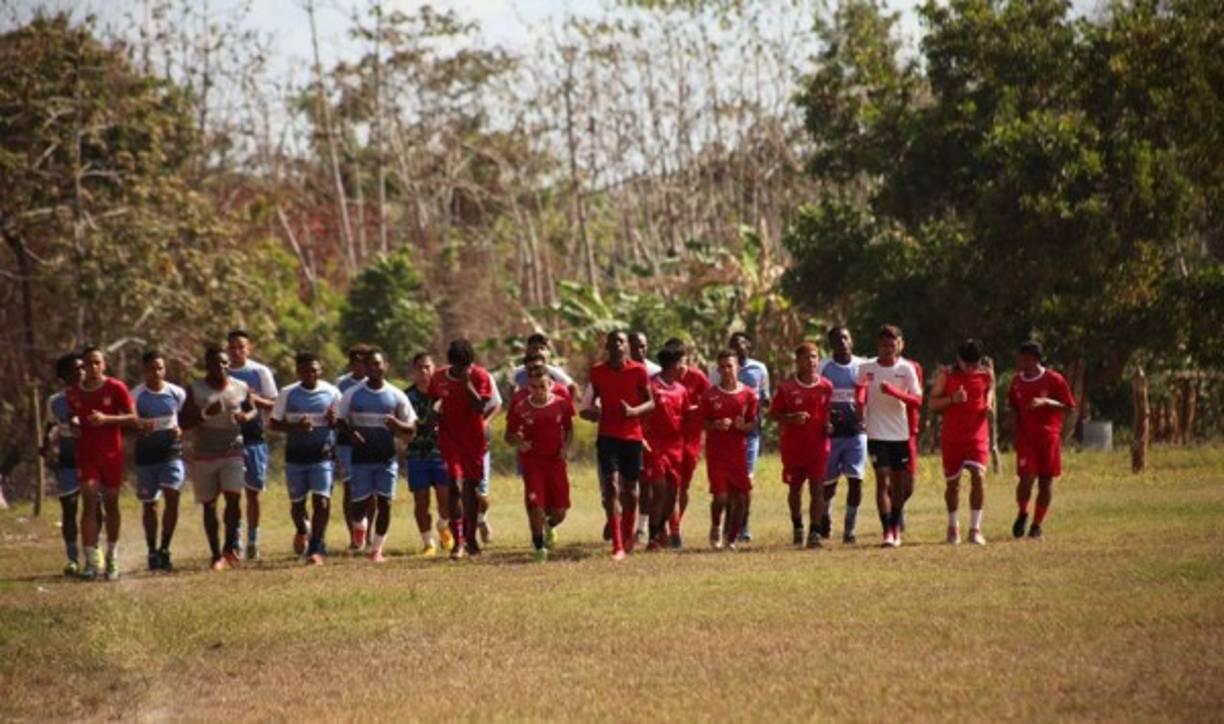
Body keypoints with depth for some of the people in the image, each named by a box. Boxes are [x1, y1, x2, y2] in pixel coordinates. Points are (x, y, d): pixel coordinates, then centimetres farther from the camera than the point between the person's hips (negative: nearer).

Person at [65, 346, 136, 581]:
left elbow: (132, 418, -5)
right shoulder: (73, 393, 4)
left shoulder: (116, 388, -3)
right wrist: (74, 423, -6)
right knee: (89, 503, -13)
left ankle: (111, 558, 26)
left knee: (111, 504, 10)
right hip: (86, 454, 0)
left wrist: (106, 419, -19)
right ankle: (91, 561, -16)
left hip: (112, 454, 0)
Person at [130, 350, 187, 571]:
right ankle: (152, 552, 16)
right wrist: (140, 428, -27)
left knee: (172, 498, -13)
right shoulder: (136, 395, -3)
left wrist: (180, 430, -7)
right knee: (149, 504, 6)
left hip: (171, 452, 1)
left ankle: (164, 549, -3)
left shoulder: (177, 393, 3)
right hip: (146, 454, -1)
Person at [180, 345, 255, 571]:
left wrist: (246, 416, -5)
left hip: (232, 452, 0)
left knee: (234, 497, -15)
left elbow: (253, 409, 19)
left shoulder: (241, 388, 4)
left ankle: (230, 547, 0)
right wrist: (205, 414, -21)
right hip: (204, 456, 0)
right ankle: (216, 554, 13)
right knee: (209, 505, 4)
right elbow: (183, 422, -4)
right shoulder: (195, 390, -2)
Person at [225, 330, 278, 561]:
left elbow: (273, 405, 1)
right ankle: (234, 540, -2)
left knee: (253, 491, 5)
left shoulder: (261, 372, 3)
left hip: (254, 439, -1)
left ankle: (252, 540, 15)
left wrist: (255, 399, -17)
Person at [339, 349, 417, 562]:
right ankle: (359, 525, 33)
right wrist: (350, 433, -15)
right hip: (361, 457, -1)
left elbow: (411, 429, 5)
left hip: (386, 458, 1)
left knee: (384, 502, -4)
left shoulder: (396, 396, 2)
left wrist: (397, 424, -17)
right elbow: (340, 420, 7)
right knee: (361, 502, -3)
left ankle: (377, 548, 7)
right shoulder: (353, 394, 0)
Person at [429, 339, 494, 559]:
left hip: (474, 438, 0)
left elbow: (480, 407, -17)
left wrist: (467, 383, -22)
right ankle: (458, 541, -17)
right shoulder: (439, 378, 0)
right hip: (450, 439, 0)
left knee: (471, 487, 9)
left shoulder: (480, 376, -6)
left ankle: (470, 538, 23)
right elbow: (432, 402, 17)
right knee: (456, 486, -13)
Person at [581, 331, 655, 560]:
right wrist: (590, 411, -10)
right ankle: (617, 547, -16)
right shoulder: (597, 372, 1)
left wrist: (634, 411, -18)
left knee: (630, 490, 8)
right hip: (607, 436, 0)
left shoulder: (638, 371, -2)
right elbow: (590, 401, 13)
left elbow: (650, 402, 2)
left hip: (633, 436, 0)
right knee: (612, 487, -13)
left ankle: (627, 538, 31)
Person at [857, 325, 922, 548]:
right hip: (876, 434, -1)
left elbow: (917, 400, -7)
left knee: (898, 482, 9)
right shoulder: (866, 368, 2)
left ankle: (896, 528, 22)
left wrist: (893, 391, -21)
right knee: (882, 480, -11)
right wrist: (859, 421, -1)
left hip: (901, 434, 1)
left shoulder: (906, 369, -1)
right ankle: (887, 531, -14)